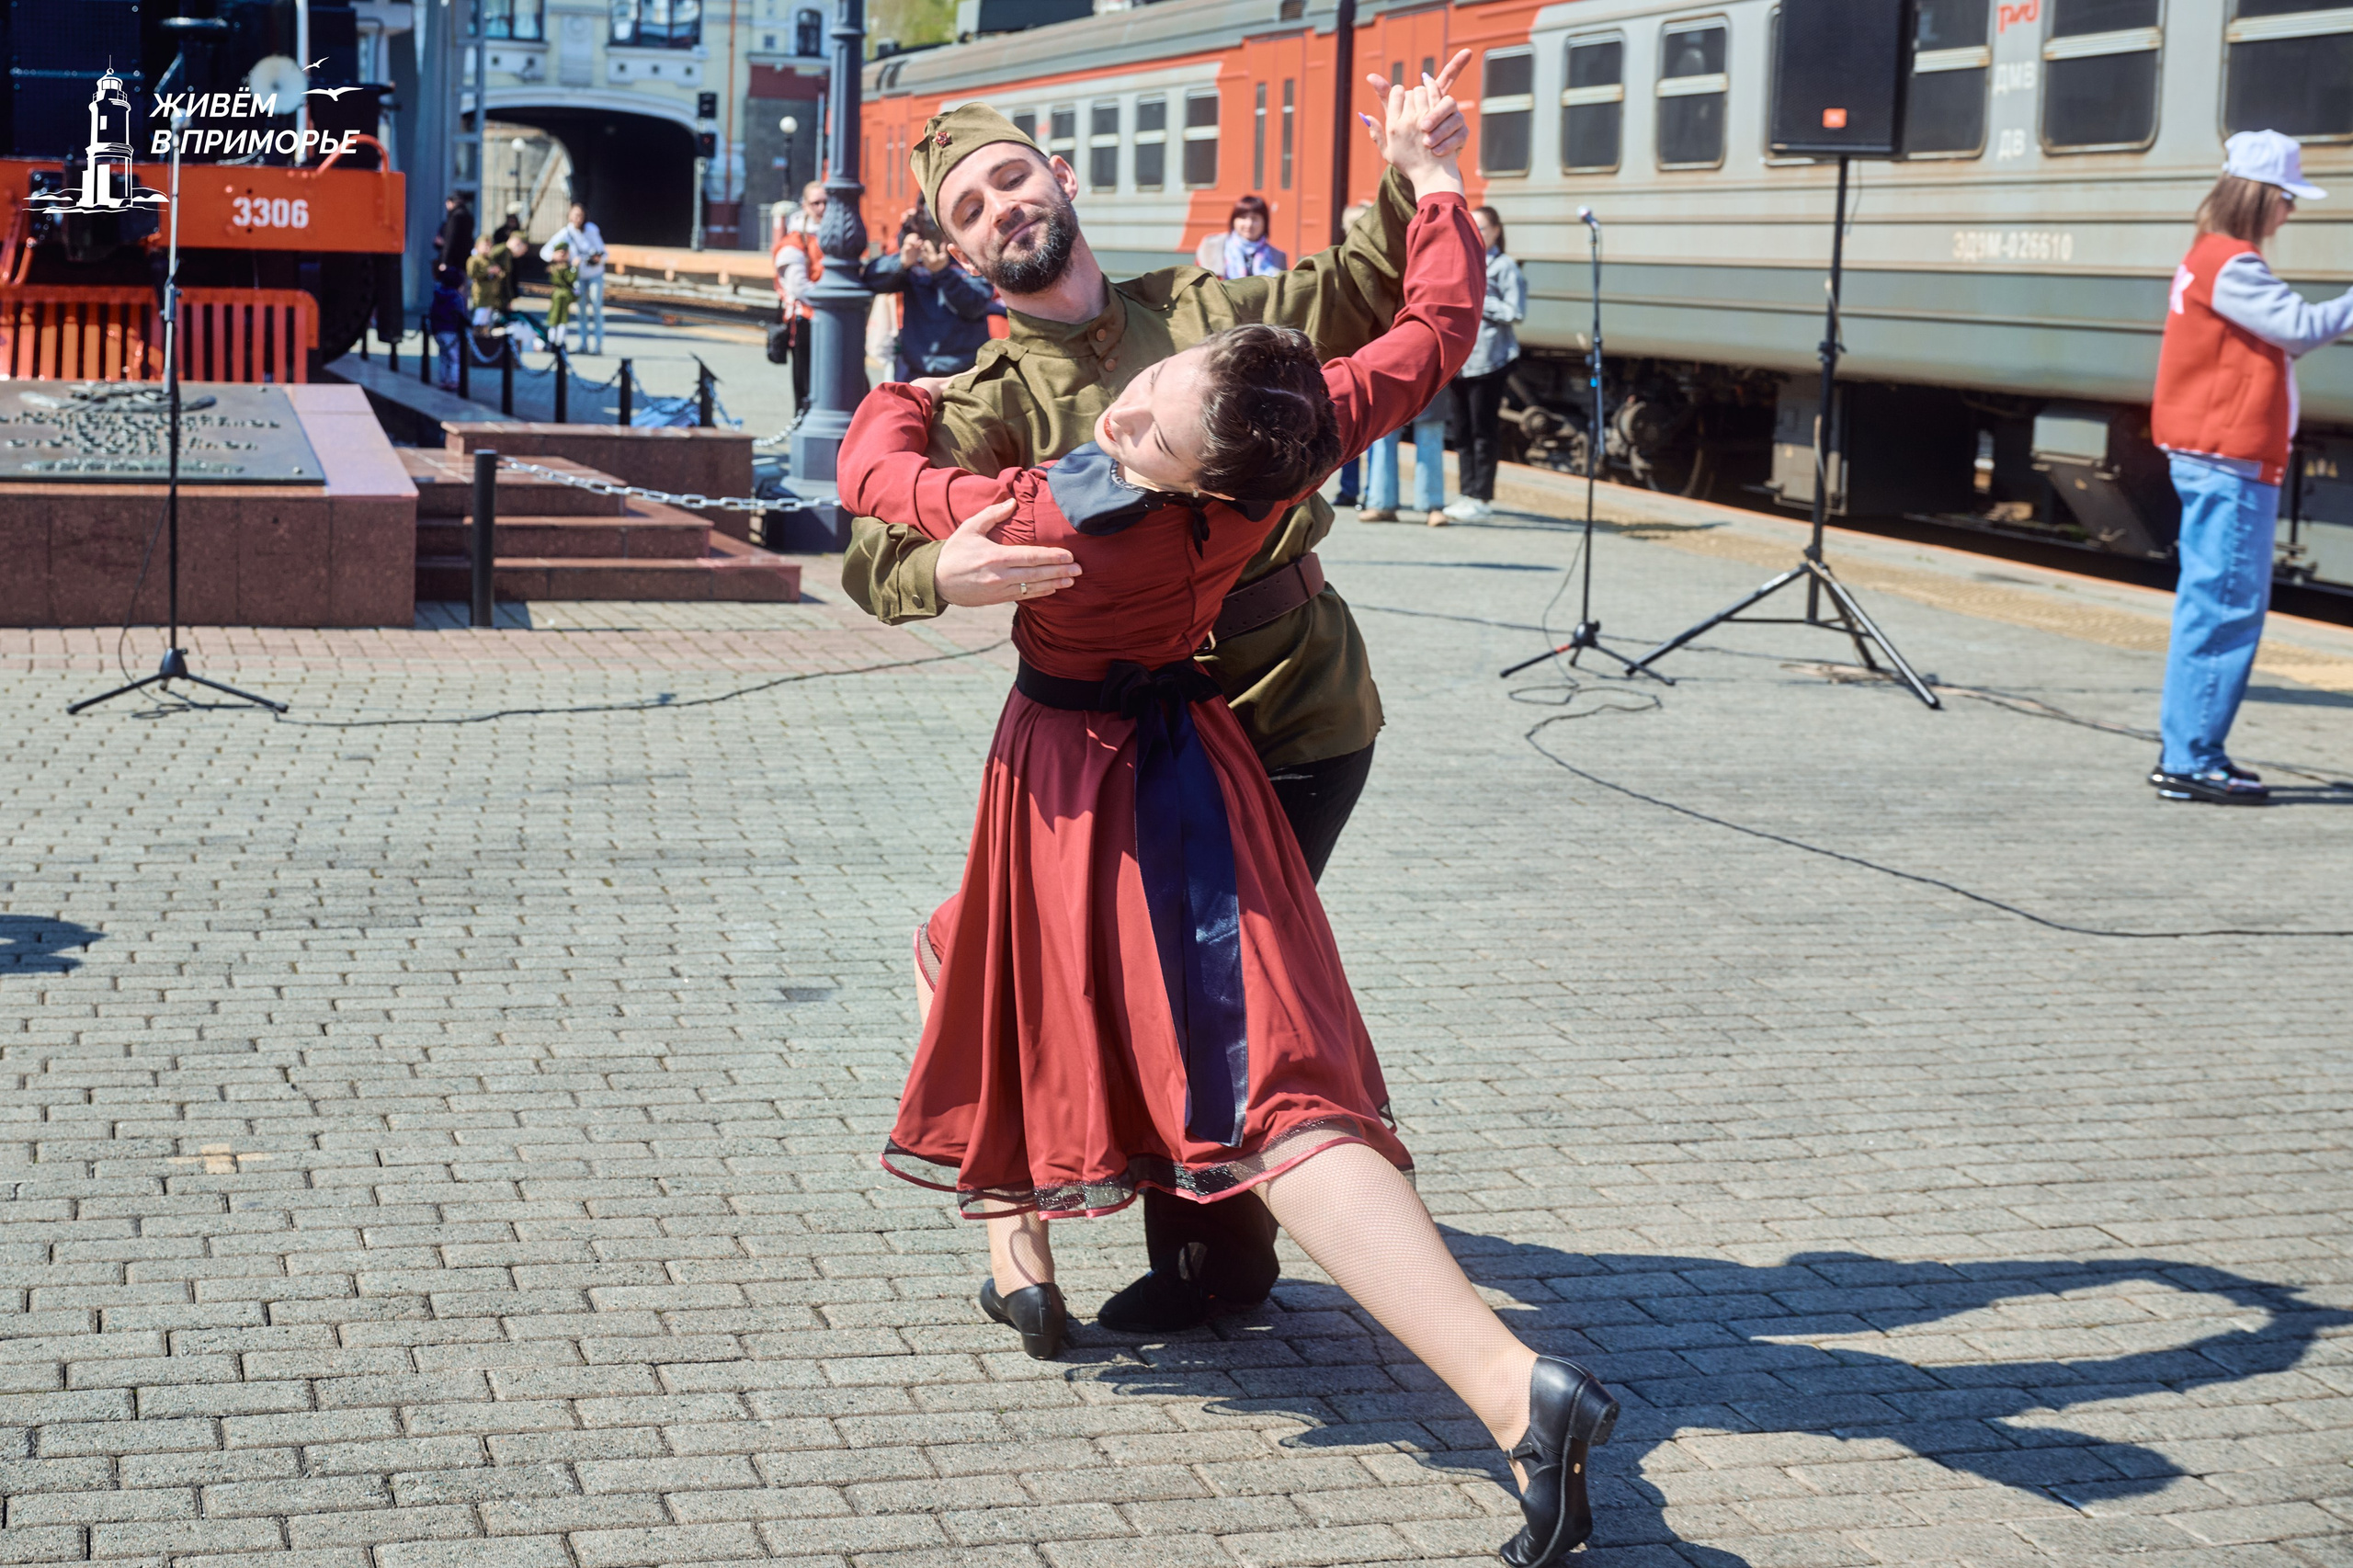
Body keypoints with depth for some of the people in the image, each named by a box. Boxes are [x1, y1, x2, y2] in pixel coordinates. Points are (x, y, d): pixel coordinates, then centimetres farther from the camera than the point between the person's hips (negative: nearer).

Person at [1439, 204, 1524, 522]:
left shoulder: (1504, 266, -2)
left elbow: (1515, 312, -10)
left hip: (1487, 359, -7)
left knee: (1484, 429, -4)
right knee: (1462, 429, 7)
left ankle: (1482, 497, -2)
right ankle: (1468, 492, 12)